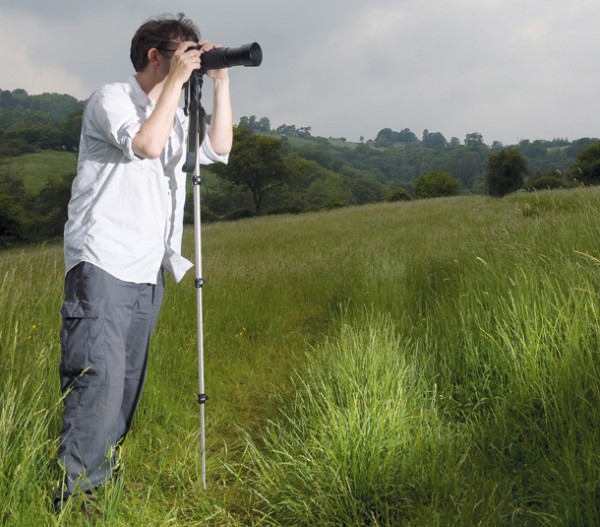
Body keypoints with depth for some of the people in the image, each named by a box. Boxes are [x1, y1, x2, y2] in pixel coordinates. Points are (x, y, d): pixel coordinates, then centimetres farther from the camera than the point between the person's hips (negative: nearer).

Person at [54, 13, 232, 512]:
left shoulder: (175, 115, 22)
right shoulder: (111, 98, -2)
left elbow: (219, 148, 13)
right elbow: (147, 144, -20)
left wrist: (221, 82, 8)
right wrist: (178, 78, -12)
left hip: (147, 274, 8)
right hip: (103, 266, -8)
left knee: (127, 387, 8)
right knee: (99, 382, -16)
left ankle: (97, 484, 17)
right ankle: (66, 496, -10)